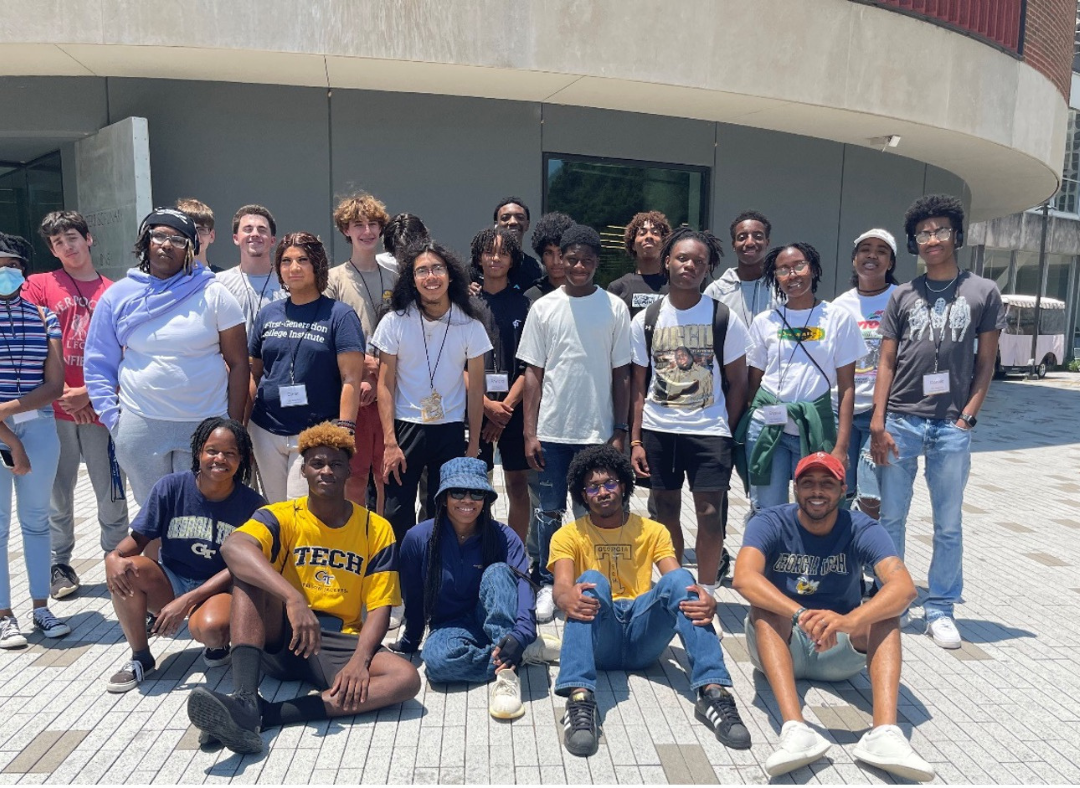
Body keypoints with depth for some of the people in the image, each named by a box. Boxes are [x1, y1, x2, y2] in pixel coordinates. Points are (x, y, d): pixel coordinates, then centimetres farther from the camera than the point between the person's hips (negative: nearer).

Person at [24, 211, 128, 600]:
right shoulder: (39, 285, 7)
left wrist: (92, 392, -9)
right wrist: (62, 391, -9)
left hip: (101, 409, 0)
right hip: (53, 409, 0)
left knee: (112, 493, 4)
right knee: (58, 492, 8)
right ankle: (60, 564, 22)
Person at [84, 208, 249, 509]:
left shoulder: (214, 295, -1)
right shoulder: (118, 295, 6)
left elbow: (239, 363, -1)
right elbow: (99, 363, 9)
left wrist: (233, 426, -3)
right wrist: (111, 416, 0)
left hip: (206, 425, -1)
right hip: (140, 426, 2)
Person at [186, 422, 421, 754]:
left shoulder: (376, 529, -1)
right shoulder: (281, 516, -5)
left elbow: (379, 608, -3)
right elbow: (233, 547, -28)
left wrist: (359, 661, -23)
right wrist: (293, 598, -42)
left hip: (340, 643, 1)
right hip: (278, 636, 0)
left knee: (407, 678, -26)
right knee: (249, 568, -25)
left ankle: (267, 715, -33)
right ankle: (245, 701, -41)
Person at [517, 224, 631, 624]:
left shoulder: (615, 308, 1)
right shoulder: (544, 308, 3)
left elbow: (621, 374, 3)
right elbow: (533, 373, 3)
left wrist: (620, 431, -2)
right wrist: (530, 432, -2)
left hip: (598, 430, 0)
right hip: (552, 430, 1)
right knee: (550, 511, 8)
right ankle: (547, 584, 22)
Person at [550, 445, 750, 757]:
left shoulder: (653, 531, 13)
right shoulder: (568, 536, 8)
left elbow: (676, 582, -3)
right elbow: (562, 585, -10)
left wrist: (706, 600, -27)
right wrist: (566, 598, -37)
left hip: (642, 633, 1)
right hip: (598, 641, -1)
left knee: (679, 578, -25)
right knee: (591, 580, -31)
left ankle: (713, 692, -36)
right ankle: (579, 697, -48)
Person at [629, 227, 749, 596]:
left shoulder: (725, 319, -2)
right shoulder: (646, 320, 3)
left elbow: (738, 383, 4)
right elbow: (639, 385, 5)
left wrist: (727, 433, -3)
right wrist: (636, 441, 1)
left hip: (709, 431, -2)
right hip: (657, 431, 2)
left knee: (710, 512, -5)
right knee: (666, 510, 10)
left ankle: (705, 591, 13)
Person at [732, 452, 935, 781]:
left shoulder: (862, 529, -11)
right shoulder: (770, 524, -14)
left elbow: (904, 586, -29)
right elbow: (744, 577, -33)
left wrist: (849, 620, -48)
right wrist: (801, 615, -49)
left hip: (840, 652, 1)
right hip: (780, 645, -1)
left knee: (885, 608, -25)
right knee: (766, 604, -31)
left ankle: (884, 732, -42)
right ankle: (795, 729, -47)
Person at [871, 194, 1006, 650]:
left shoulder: (983, 292, 5)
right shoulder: (903, 296, 7)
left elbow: (986, 362, 6)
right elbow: (886, 362, 5)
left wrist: (967, 417, -4)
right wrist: (877, 423, -3)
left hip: (951, 426, -1)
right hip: (901, 421, 1)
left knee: (949, 525, 7)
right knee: (891, 518, 8)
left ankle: (940, 608, 20)